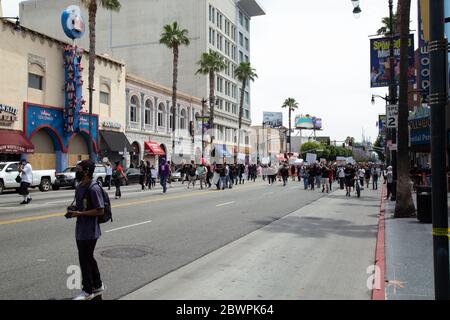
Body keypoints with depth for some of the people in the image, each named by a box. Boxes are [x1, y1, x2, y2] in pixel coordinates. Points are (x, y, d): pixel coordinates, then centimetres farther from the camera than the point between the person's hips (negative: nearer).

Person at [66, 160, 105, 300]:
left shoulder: (94, 188, -20)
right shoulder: (80, 186, 9)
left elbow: (100, 210, -21)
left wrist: (79, 213, -21)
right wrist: (73, 210, 1)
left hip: (89, 231, -9)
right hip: (81, 230, 9)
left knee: (85, 259, 2)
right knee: (88, 258, 18)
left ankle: (88, 291, 17)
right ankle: (98, 286, 33)